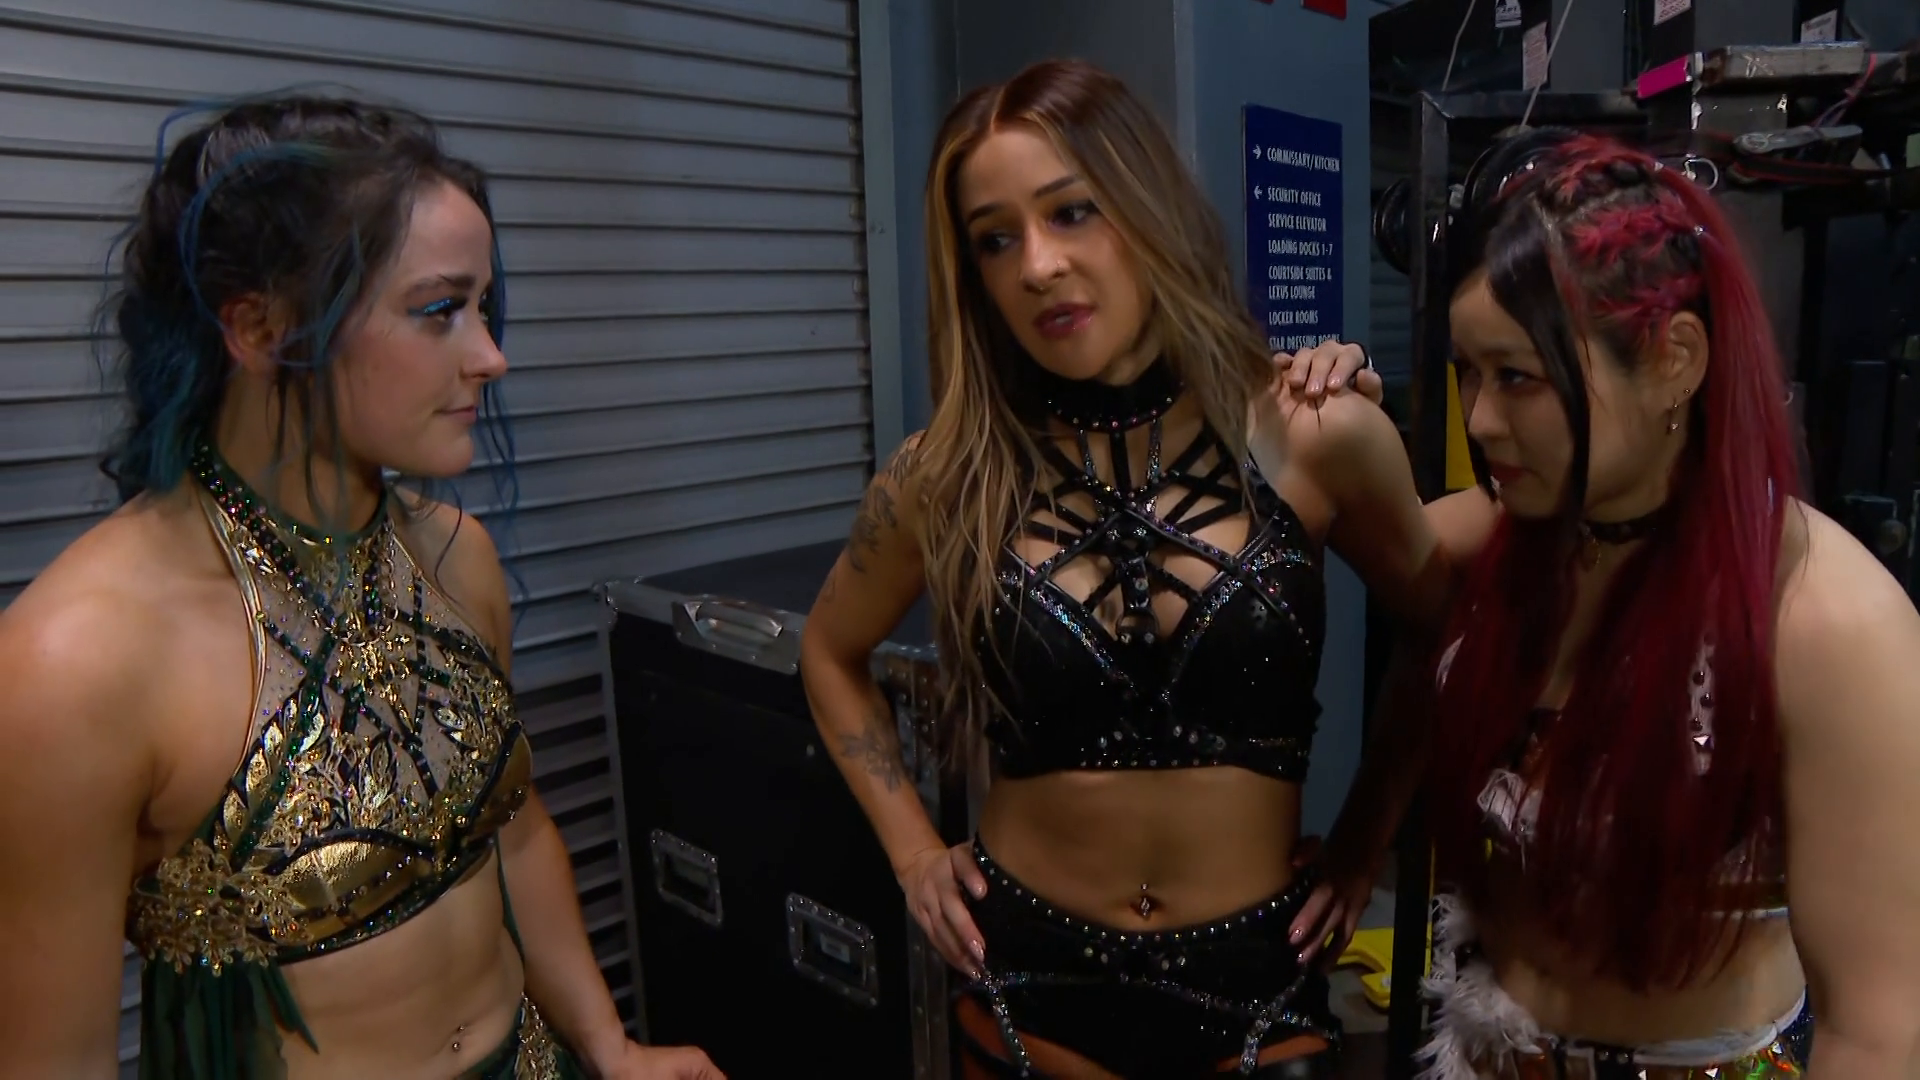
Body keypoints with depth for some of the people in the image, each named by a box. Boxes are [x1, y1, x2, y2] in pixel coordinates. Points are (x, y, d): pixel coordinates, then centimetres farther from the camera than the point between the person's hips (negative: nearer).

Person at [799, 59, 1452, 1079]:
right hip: (1028, 977, 1)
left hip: (1254, 980, 0)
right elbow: (831, 654, 8)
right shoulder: (949, 472, -10)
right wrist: (913, 850, 2)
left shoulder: (1315, 437, -12)